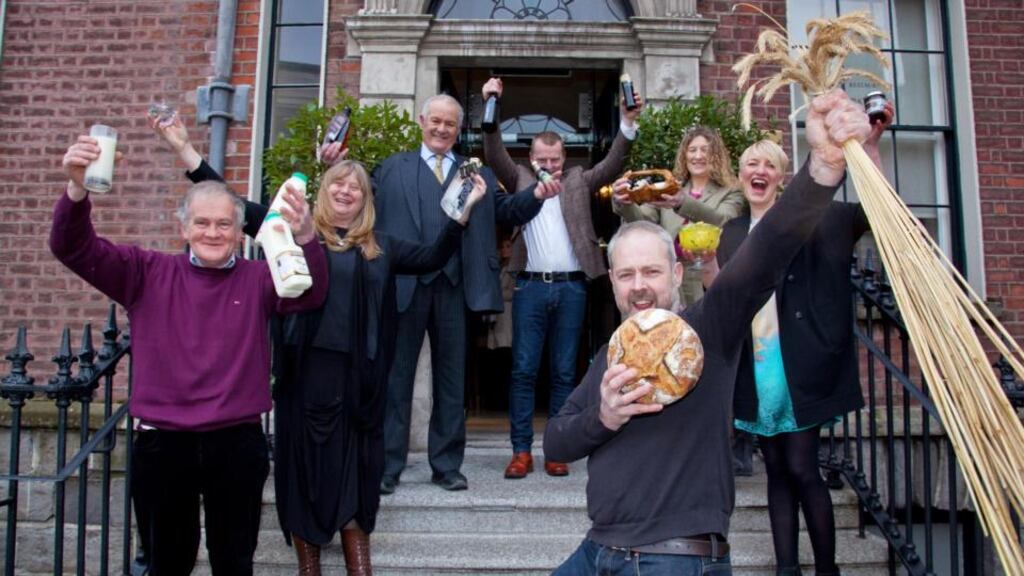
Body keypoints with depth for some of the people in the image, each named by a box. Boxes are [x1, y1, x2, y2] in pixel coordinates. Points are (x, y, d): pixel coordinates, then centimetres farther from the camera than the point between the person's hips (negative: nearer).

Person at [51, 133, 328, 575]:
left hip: (237, 445, 0)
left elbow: (311, 294, -16)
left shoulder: (258, 279, 0)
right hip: (161, 444, 1)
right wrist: (77, 187, -25)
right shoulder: (148, 274, 2)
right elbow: (73, 248, -4)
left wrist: (305, 237, -37)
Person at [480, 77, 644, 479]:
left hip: (572, 286, 1)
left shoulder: (579, 181, 14)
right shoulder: (520, 179, 12)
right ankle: (521, 452, 6)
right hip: (531, 286, -1)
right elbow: (495, 156, -1)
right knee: (523, 370, -1)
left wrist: (628, 122, -13)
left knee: (564, 372, 5)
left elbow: (612, 164, 2)